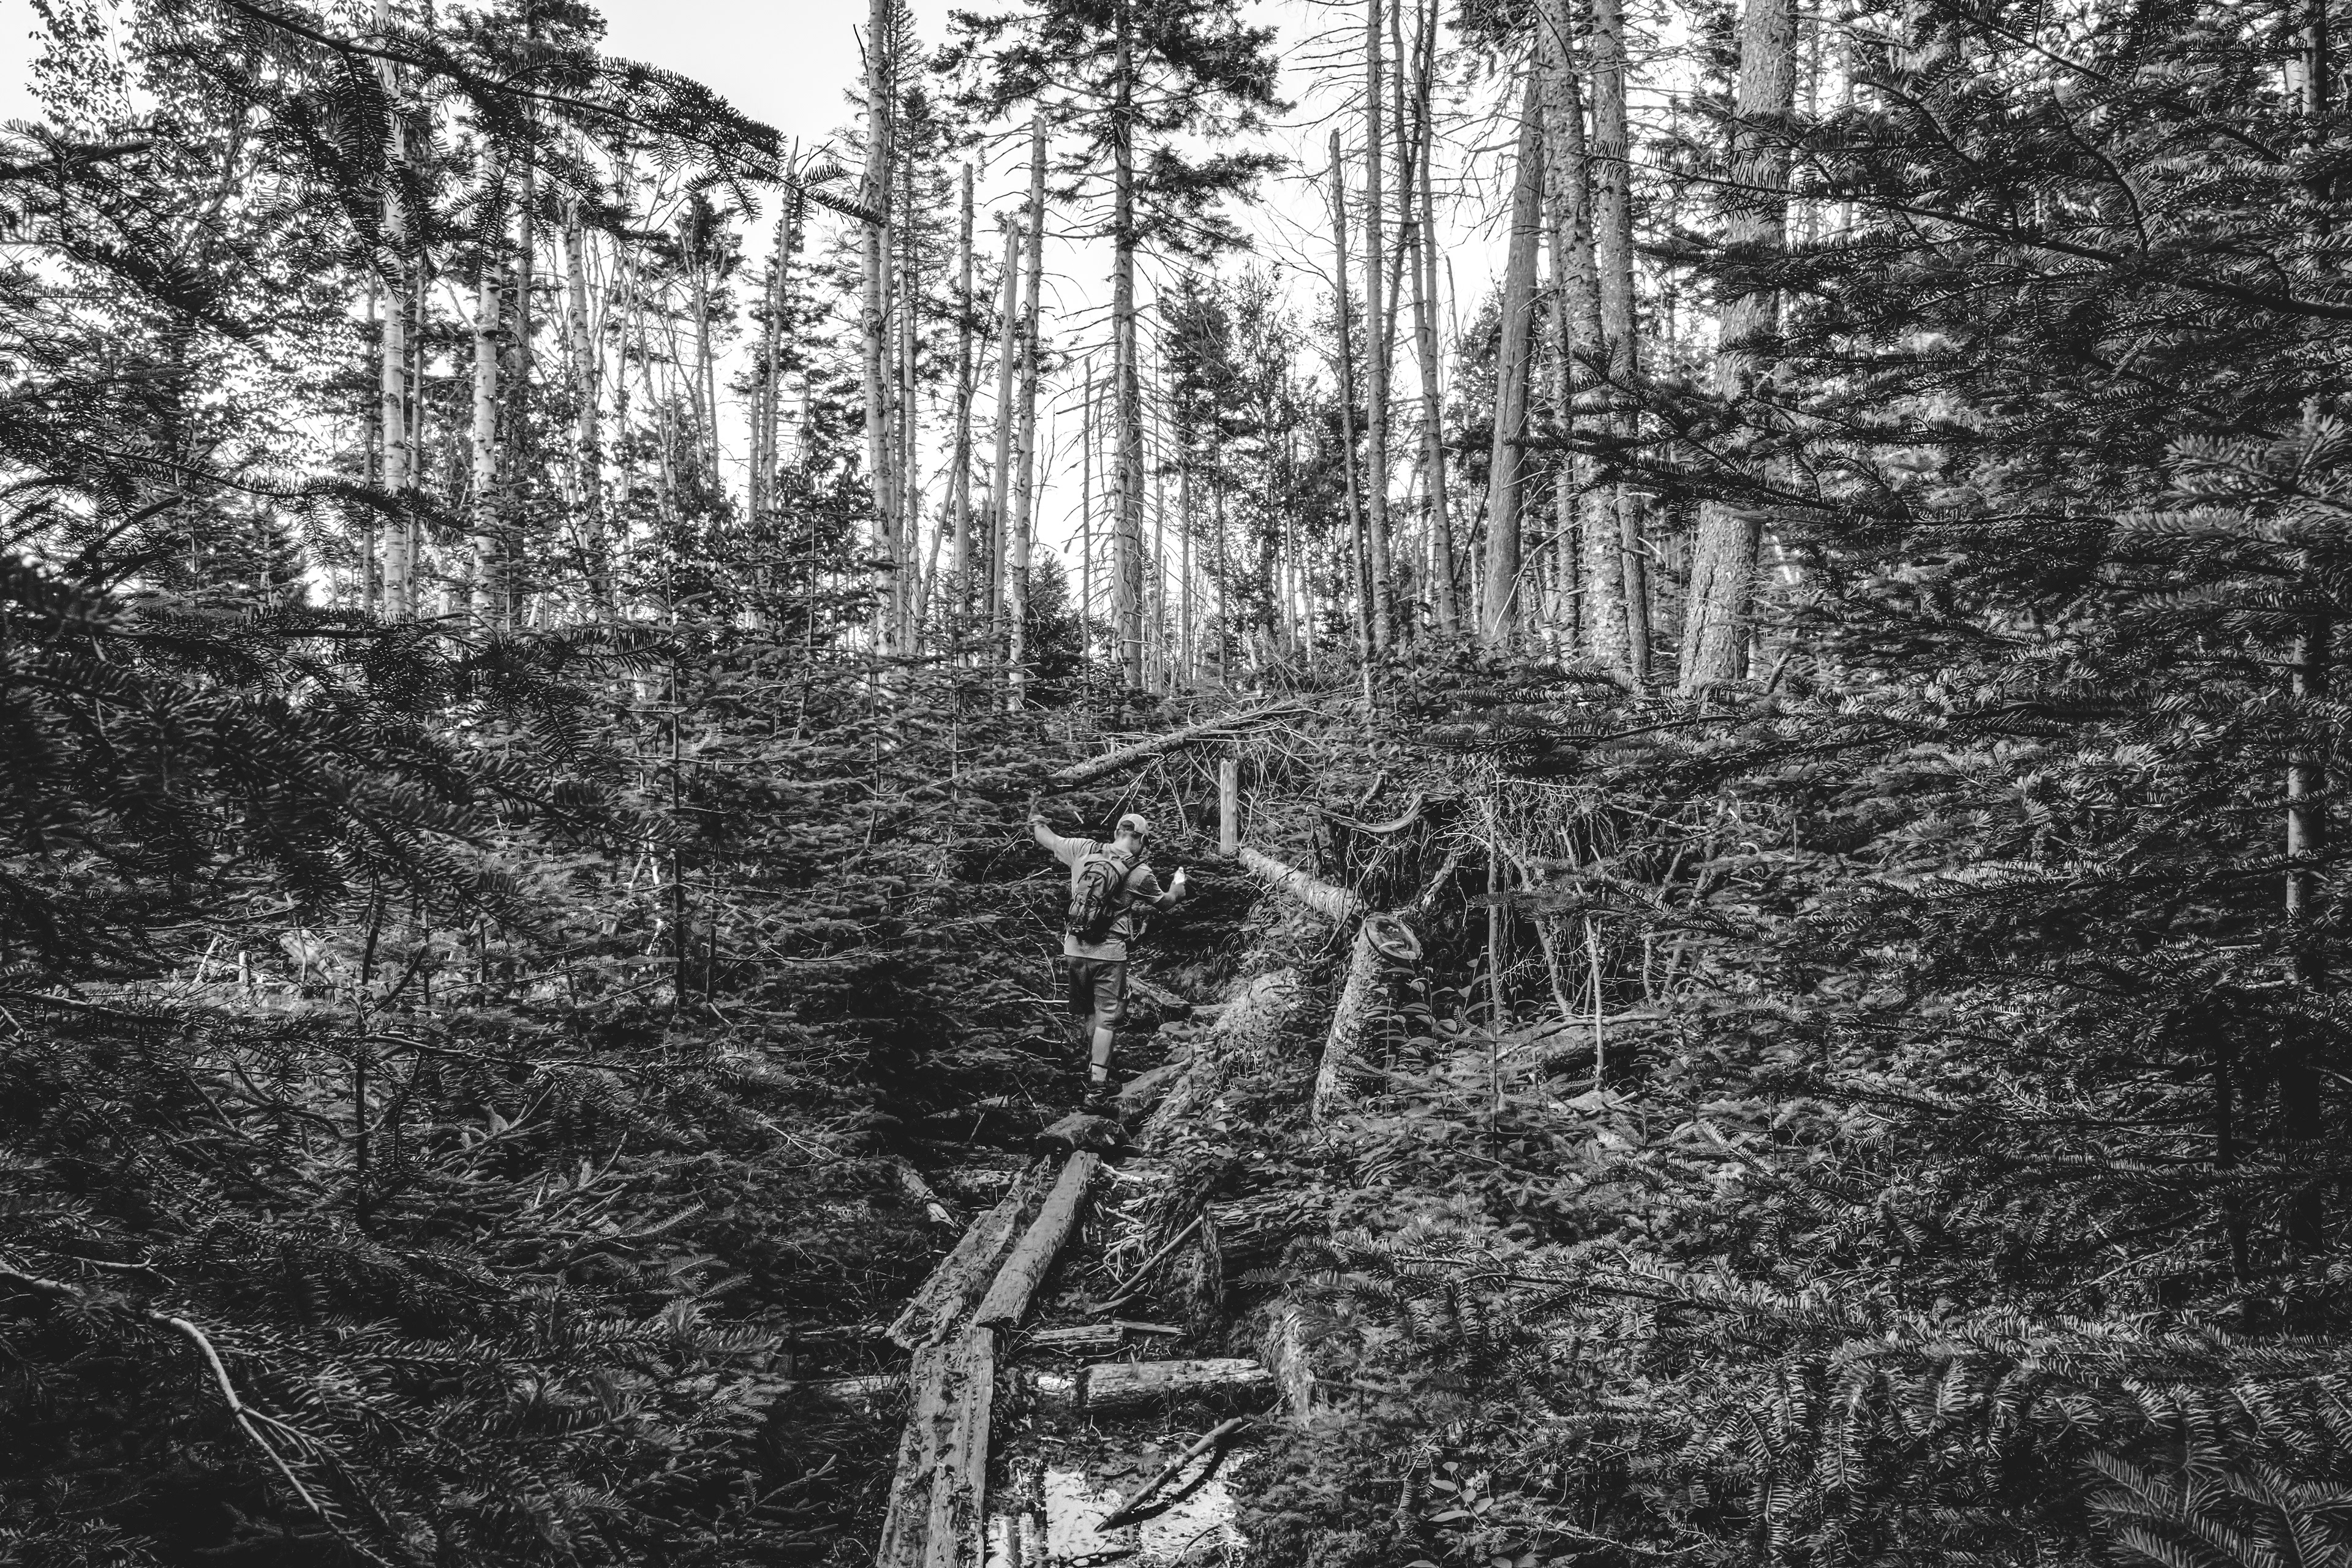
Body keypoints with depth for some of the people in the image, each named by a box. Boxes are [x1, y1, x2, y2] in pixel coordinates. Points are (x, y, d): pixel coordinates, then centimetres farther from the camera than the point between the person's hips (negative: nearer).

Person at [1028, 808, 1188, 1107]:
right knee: (1105, 1018, 2)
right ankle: (1096, 1087, -1)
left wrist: (1036, 821, 38)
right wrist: (1177, 886, 35)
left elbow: (1049, 840, 16)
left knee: (1084, 1012, 22)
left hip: (1075, 948, 4)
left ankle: (1095, 1060, 31)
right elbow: (1165, 902, 12)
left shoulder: (1084, 850, -1)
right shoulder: (1141, 873, -7)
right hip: (1110, 953, -3)